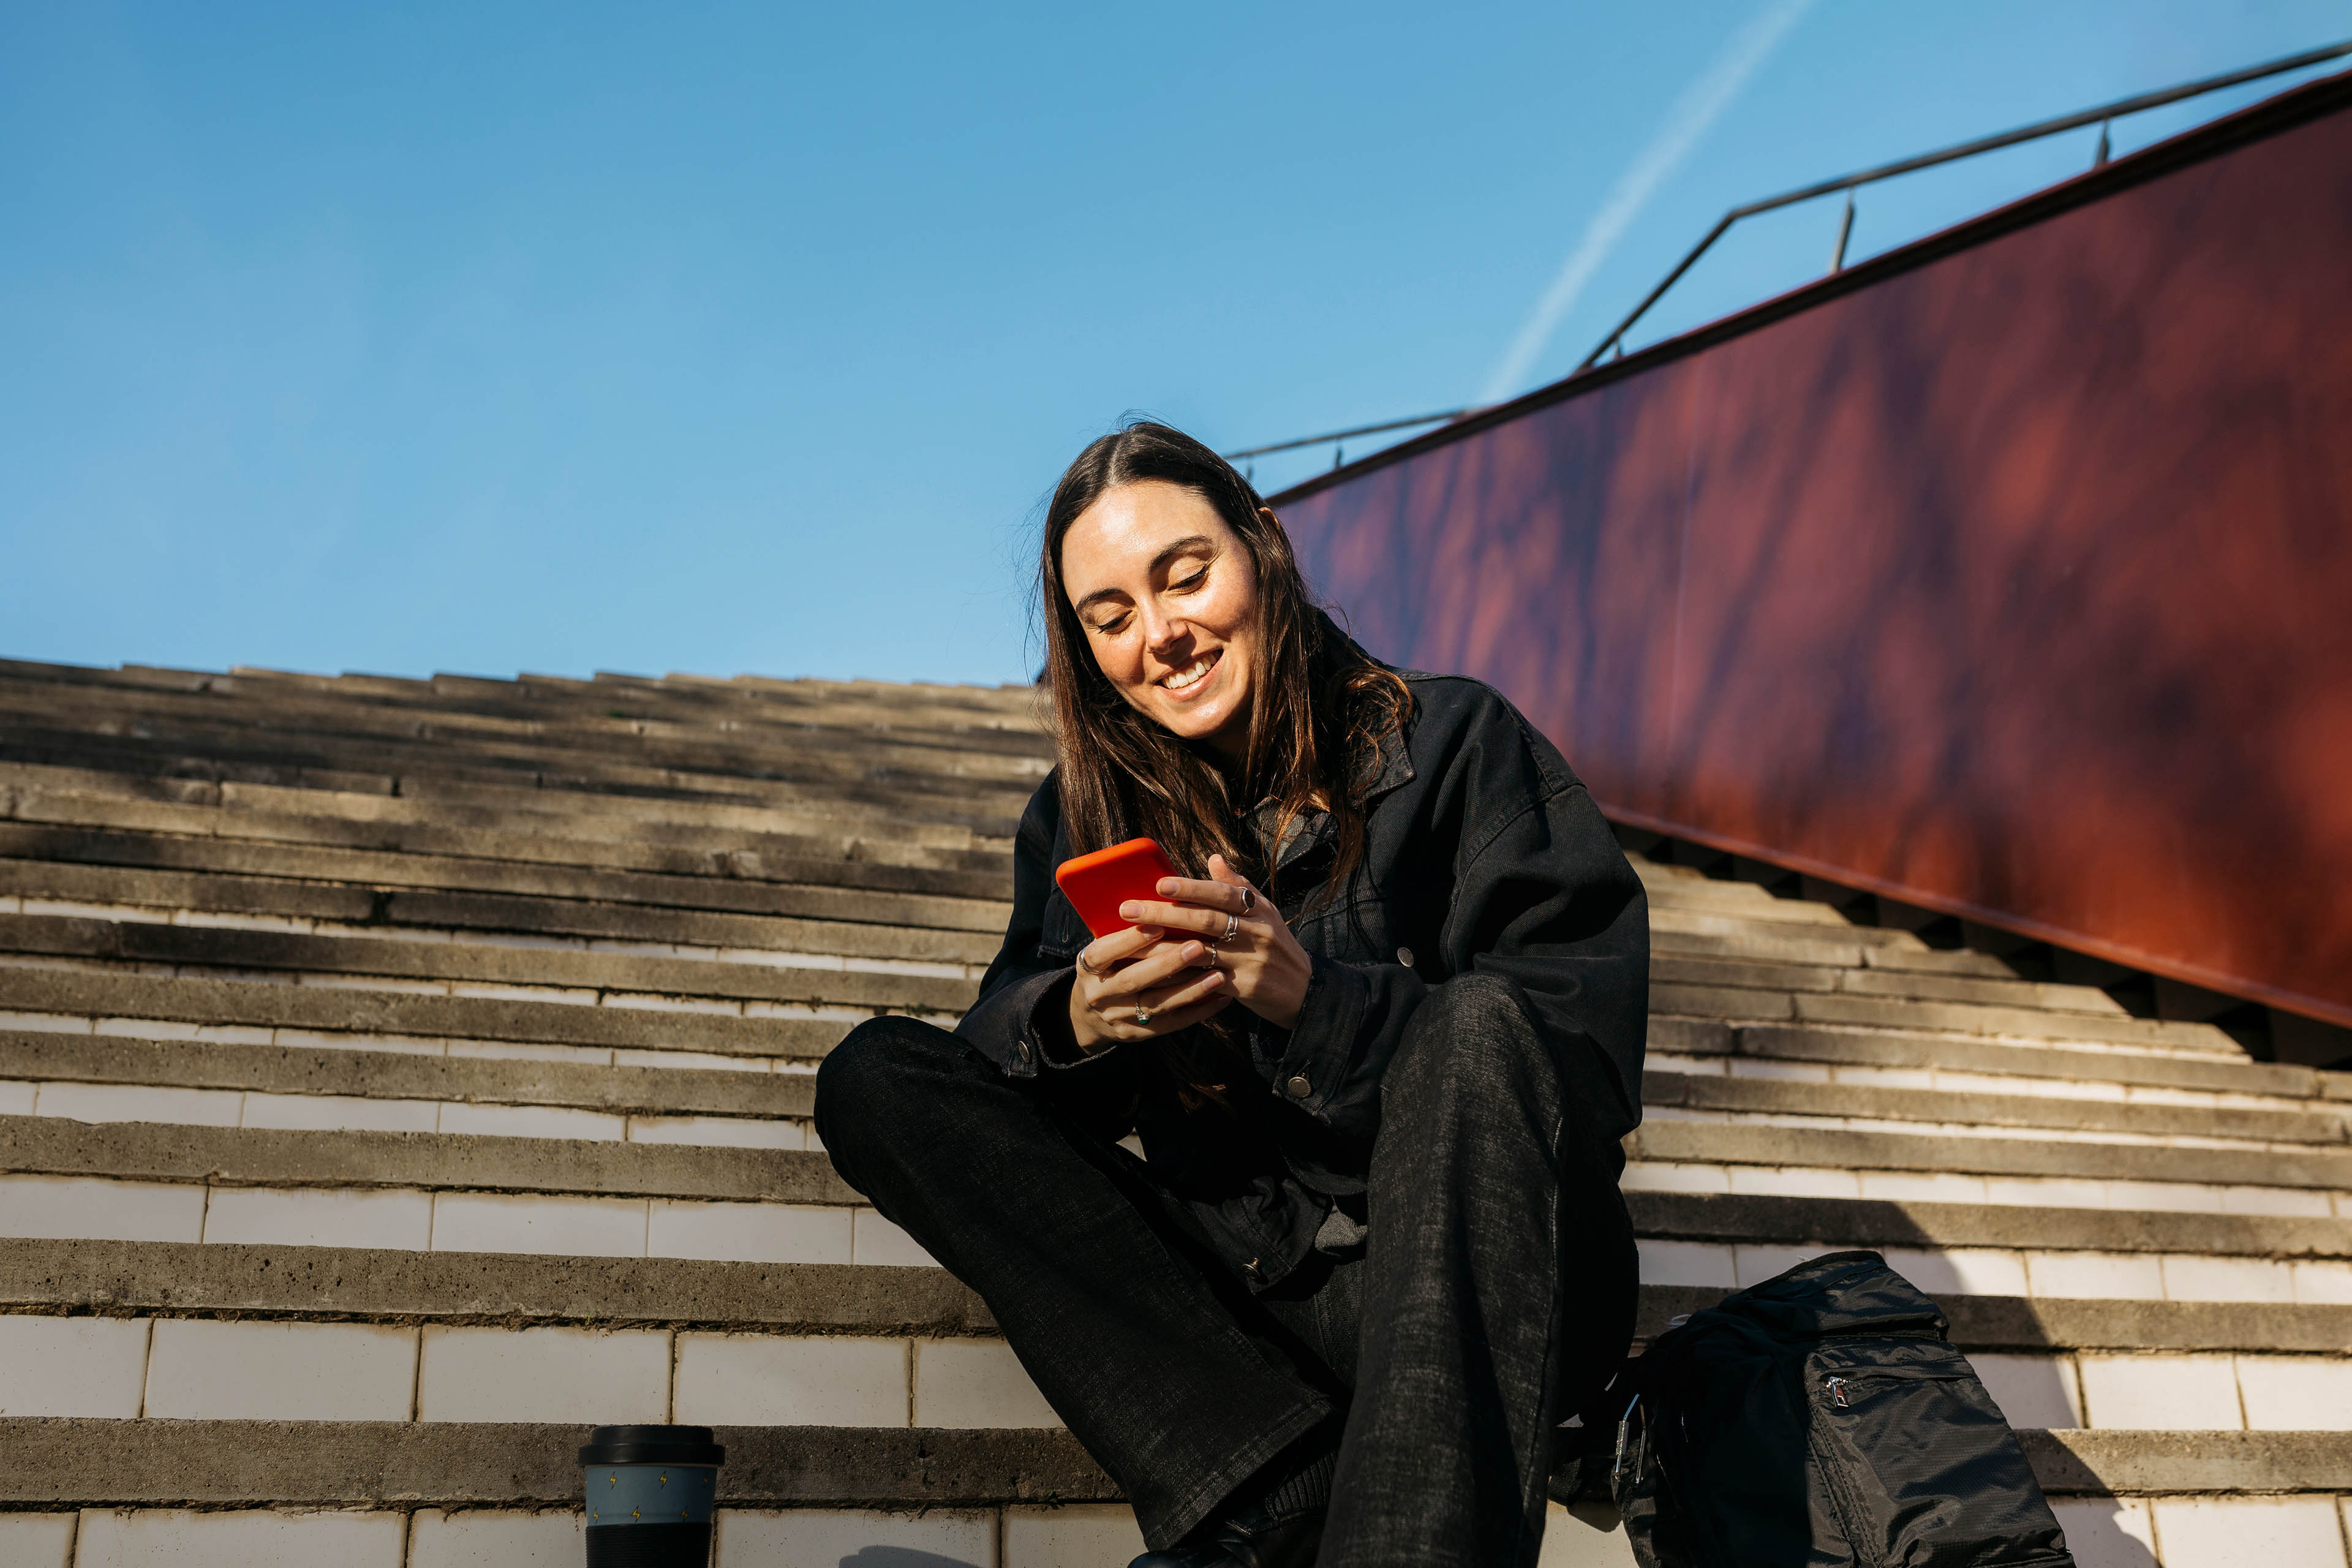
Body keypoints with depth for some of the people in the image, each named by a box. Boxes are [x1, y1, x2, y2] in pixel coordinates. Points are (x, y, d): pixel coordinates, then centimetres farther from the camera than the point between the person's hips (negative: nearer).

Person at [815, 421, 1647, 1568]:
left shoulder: (1452, 744, -3)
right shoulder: (1085, 812, 9)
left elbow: (1591, 1064, -11)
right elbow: (1000, 1044, 3)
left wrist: (1318, 999, -25)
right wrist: (1075, 1023, -21)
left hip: (1477, 1295, -4)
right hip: (1238, 1303, 4)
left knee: (1482, 1027, -33)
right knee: (872, 1076, -9)